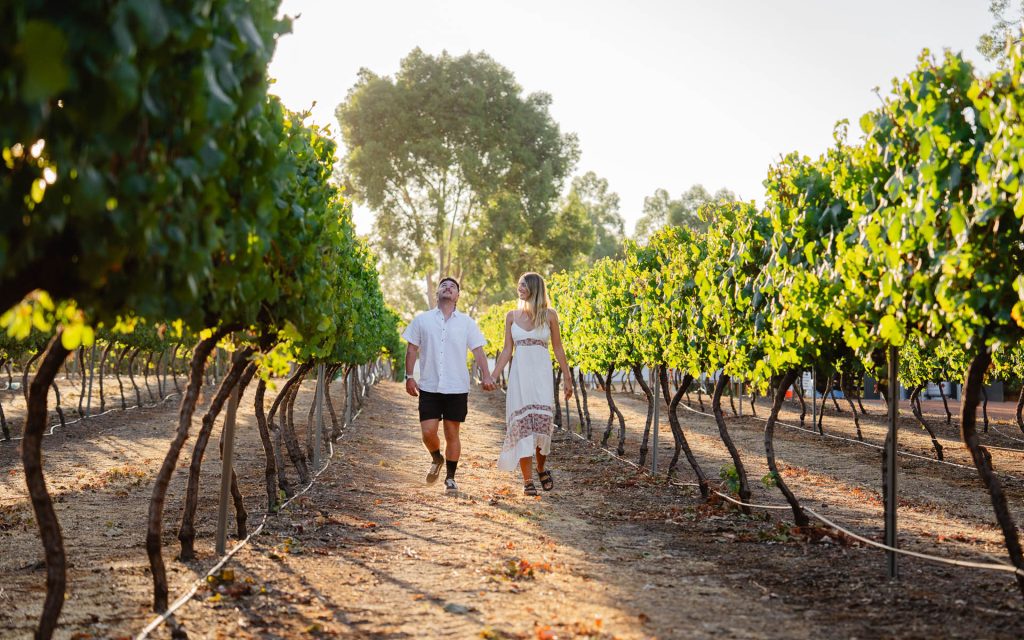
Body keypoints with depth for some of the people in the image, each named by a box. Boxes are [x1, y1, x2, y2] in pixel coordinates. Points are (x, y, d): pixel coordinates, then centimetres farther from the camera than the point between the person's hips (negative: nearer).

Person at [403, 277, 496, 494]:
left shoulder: (466, 322, 6)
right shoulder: (422, 320, 6)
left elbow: (478, 351, 3)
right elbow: (412, 348, 8)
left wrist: (486, 376, -11)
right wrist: (409, 376, 0)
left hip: (457, 388, 0)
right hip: (429, 387, 0)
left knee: (452, 434, 3)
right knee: (428, 431, -5)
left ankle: (450, 478, 16)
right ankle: (436, 459, 27)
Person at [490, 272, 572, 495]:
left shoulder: (549, 315, 3)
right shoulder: (512, 316, 8)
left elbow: (558, 349, 7)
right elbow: (507, 351, 10)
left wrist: (567, 379, 6)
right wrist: (491, 377, 3)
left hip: (541, 374, -2)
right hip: (519, 374, 2)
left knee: (541, 422, -12)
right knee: (522, 425, -4)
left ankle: (541, 468, 15)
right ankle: (527, 480, 1)